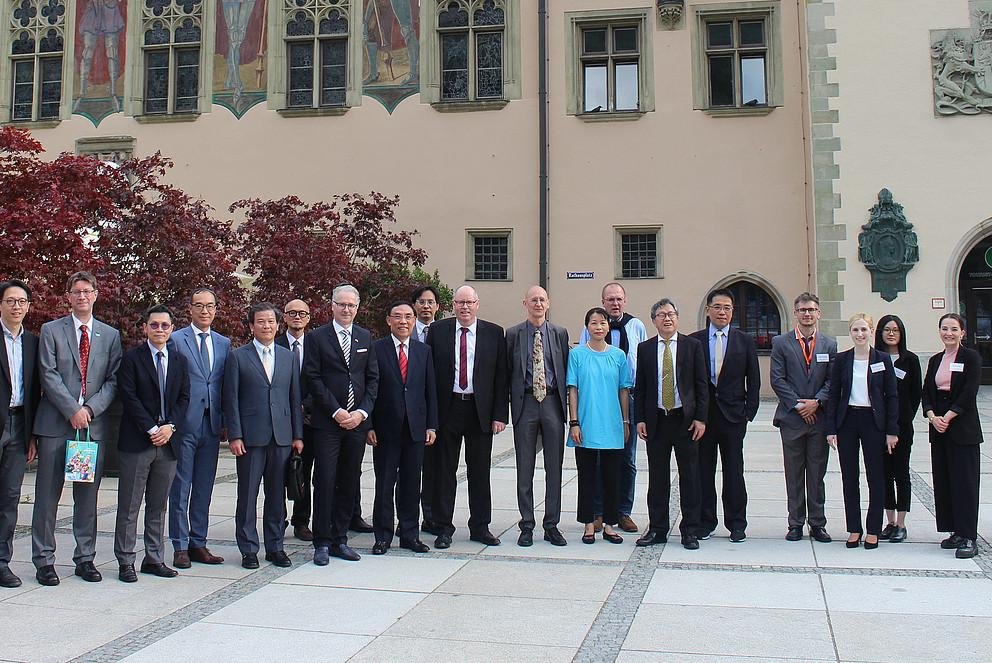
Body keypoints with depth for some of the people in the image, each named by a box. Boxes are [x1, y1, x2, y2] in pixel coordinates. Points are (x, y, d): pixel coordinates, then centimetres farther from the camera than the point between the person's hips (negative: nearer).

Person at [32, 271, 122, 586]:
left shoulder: (110, 335, 12)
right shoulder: (51, 330, 5)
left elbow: (113, 380, 6)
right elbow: (49, 376, -4)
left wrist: (90, 409, -9)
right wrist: (73, 410, -13)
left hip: (95, 425, 2)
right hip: (56, 425, -2)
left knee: (88, 496, 7)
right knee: (47, 495, 1)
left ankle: (85, 558, 16)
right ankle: (43, 560, 10)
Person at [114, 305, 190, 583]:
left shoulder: (179, 360, 13)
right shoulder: (132, 357, -1)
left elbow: (184, 397, 10)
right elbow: (129, 397, -8)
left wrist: (170, 426, -5)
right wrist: (151, 429, -14)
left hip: (167, 440, 4)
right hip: (137, 441, -4)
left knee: (158, 505, 10)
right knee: (129, 506, 1)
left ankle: (154, 559, 18)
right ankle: (125, 562, 9)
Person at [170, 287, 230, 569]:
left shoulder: (224, 343, 13)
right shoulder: (175, 340, -1)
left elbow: (227, 386, 13)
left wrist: (226, 422, 7)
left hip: (212, 425, 4)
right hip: (184, 423, -4)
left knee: (204, 488, 10)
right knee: (180, 488, 1)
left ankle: (198, 544, 19)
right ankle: (180, 546, 9)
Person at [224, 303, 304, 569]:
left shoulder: (289, 357, 12)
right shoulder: (238, 357, 2)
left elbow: (296, 398, 12)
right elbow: (231, 399, -1)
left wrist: (298, 435, 6)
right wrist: (235, 435, -8)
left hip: (282, 436, 3)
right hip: (250, 436, -3)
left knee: (277, 494, 9)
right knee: (247, 494, 2)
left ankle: (275, 547, 19)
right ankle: (248, 549, 12)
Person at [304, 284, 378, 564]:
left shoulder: (365, 337, 12)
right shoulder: (317, 338, 0)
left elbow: (373, 378, 9)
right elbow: (313, 379, -5)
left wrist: (362, 412, -4)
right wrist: (337, 412, -12)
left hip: (357, 421, 4)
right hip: (327, 422, -4)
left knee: (350, 482, 8)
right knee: (325, 482, -3)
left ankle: (340, 540, 17)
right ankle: (322, 543, 6)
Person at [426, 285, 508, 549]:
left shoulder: (494, 333, 4)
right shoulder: (438, 331, 3)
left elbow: (501, 376, 2)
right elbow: (428, 372, 2)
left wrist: (500, 415, -4)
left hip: (480, 410, 1)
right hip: (447, 408, 0)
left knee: (480, 471, 9)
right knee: (444, 470, 5)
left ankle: (480, 527, 21)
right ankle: (444, 527, 16)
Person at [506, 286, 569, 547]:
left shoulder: (560, 333, 7)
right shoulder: (513, 334, 4)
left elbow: (566, 370, 7)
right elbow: (507, 370, 4)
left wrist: (565, 403, 1)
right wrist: (510, 402, -2)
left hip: (552, 401, 1)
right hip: (525, 403, -1)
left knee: (554, 467, 5)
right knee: (525, 468, 4)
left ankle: (551, 525, 15)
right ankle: (527, 526, 13)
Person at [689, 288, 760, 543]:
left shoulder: (745, 341, 6)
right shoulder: (694, 341, 4)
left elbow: (754, 380, 6)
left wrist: (749, 413, -1)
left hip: (733, 415, 0)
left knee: (734, 472, 5)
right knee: (703, 471, 6)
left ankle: (737, 524, 14)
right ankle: (705, 521, 16)